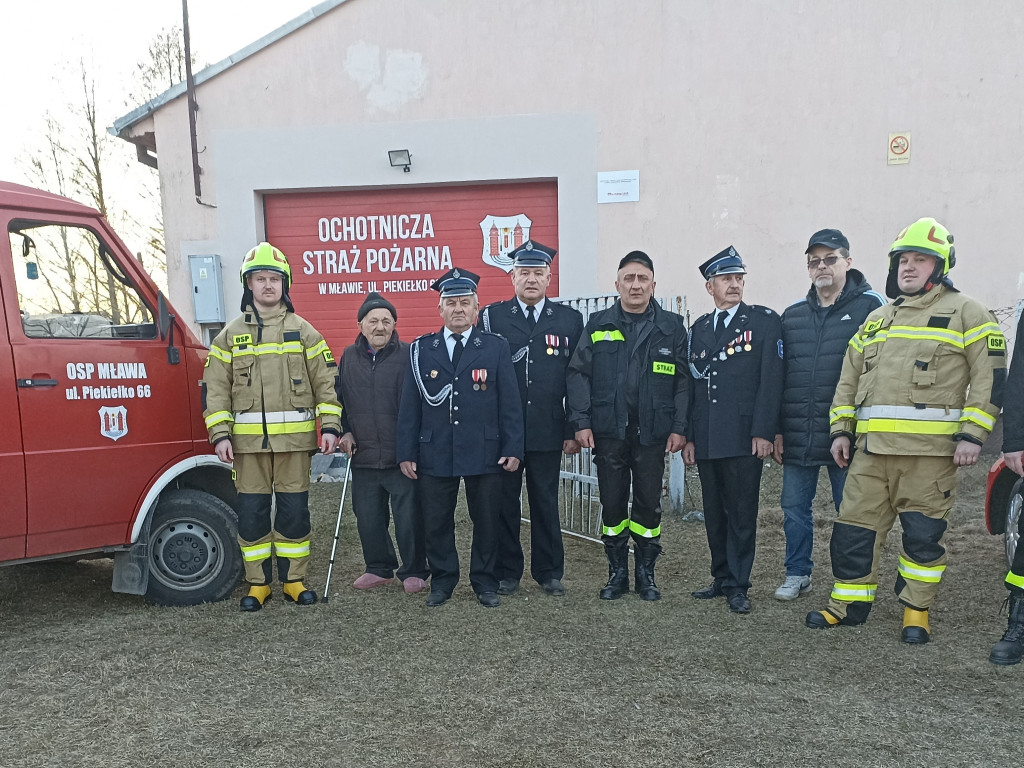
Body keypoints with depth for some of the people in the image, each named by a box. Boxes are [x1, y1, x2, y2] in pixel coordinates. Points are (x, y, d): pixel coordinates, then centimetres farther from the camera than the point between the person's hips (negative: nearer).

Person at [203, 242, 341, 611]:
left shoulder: (303, 330, 6)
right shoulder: (231, 334, 8)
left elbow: (326, 380, 3)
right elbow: (215, 387, 5)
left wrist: (330, 425, -6)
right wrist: (220, 435, -5)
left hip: (294, 438, -1)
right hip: (248, 439, 1)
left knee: (294, 511, 4)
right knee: (251, 512, 5)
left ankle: (294, 580, 18)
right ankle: (258, 583, 18)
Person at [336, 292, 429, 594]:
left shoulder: (409, 356, -5)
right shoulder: (349, 358, 9)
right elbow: (338, 399, 20)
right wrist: (345, 431, 10)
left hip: (403, 456, -4)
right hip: (363, 456, 5)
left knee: (409, 518, 1)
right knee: (368, 518, 13)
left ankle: (414, 572, 18)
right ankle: (379, 568, 31)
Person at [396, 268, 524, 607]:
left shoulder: (496, 347, 3)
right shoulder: (421, 350, 5)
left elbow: (509, 403, 1)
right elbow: (409, 406, 5)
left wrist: (513, 448, -5)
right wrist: (406, 452, 1)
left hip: (485, 453, -1)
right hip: (434, 453, 1)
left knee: (486, 521, 8)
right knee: (436, 522, 8)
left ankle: (485, 581, 25)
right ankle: (442, 580, 26)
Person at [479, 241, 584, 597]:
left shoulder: (570, 319, 6)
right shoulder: (491, 316, 3)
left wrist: (574, 430, 1)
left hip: (548, 431, 1)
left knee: (546, 504, 9)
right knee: (504, 503, 8)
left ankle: (549, 572, 23)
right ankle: (507, 572, 22)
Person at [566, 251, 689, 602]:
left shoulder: (672, 327, 4)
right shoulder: (598, 325, 5)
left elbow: (683, 381, 2)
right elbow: (579, 375, 3)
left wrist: (679, 428, -4)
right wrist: (581, 422, -5)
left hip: (652, 433, 0)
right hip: (608, 431, 1)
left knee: (649, 504, 7)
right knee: (612, 503, 8)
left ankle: (646, 574, 24)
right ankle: (617, 573, 23)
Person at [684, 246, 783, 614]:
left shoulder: (765, 321, 1)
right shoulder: (699, 328, 14)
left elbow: (771, 379, -6)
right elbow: (691, 383, 13)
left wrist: (763, 432, -12)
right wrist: (688, 437, 8)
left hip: (744, 437, -4)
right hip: (706, 439, 5)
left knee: (742, 513, 0)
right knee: (714, 513, 11)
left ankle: (737, 585, 11)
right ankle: (721, 578, 25)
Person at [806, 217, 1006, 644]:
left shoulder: (965, 313, 3)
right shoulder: (877, 319, 19)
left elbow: (990, 376, -4)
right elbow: (849, 378, 20)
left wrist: (972, 434, -11)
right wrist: (841, 429, 12)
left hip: (930, 449, -5)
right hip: (872, 448, 5)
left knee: (924, 533, 4)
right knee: (854, 526, 6)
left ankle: (916, 611, 19)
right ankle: (849, 603, 19)